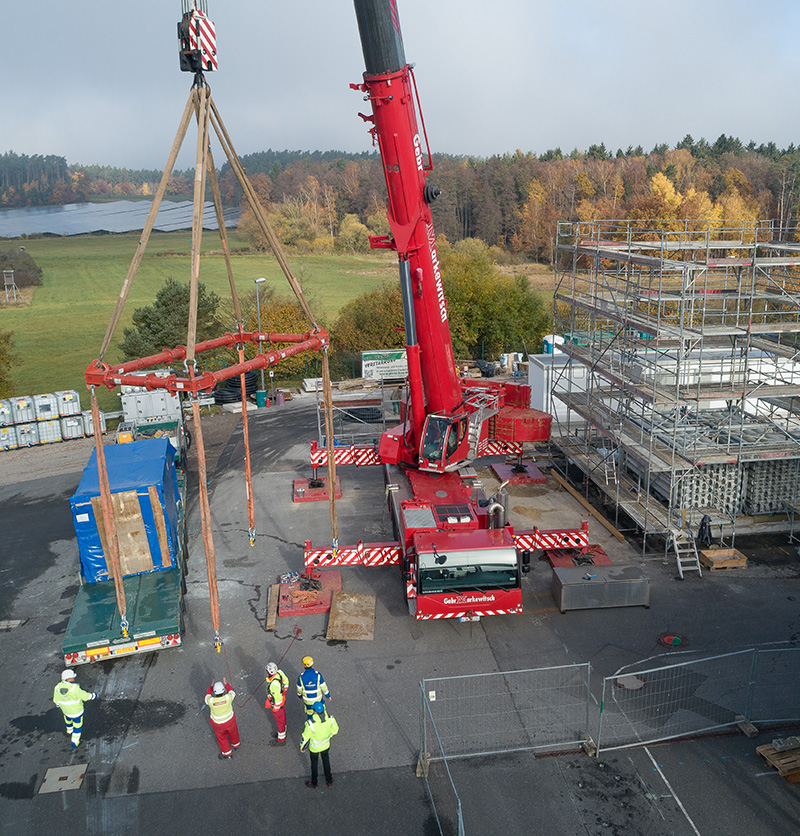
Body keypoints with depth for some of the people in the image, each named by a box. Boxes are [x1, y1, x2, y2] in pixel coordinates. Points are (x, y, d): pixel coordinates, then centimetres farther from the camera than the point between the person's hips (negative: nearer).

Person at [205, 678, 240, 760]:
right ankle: (235, 744, 58)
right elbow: (232, 693, -6)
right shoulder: (227, 697, -31)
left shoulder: (211, 700, -32)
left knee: (221, 737, 27)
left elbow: (207, 697, -6)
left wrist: (211, 686, 3)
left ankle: (227, 754, 44)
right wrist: (226, 684, 4)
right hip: (229, 720, 1)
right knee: (233, 732, 31)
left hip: (217, 724, -1)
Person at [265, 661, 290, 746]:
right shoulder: (279, 672, -19)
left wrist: (275, 709, -15)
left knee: (280, 720, 15)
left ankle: (281, 740, 37)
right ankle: (283, 733, 51)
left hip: (277, 704, -8)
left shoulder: (273, 684, -41)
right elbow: (286, 681, 1)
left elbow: (278, 698, -30)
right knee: (282, 717, 28)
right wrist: (284, 691, 16)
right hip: (282, 697, 8)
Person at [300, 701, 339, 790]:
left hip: (314, 747, -3)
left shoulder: (310, 723, -41)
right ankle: (329, 780, 51)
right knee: (326, 761, 31)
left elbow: (305, 737, -23)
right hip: (326, 744, 3)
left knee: (314, 763, 26)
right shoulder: (330, 718, -30)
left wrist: (302, 747, -2)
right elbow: (335, 729, -10)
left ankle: (314, 783, 50)